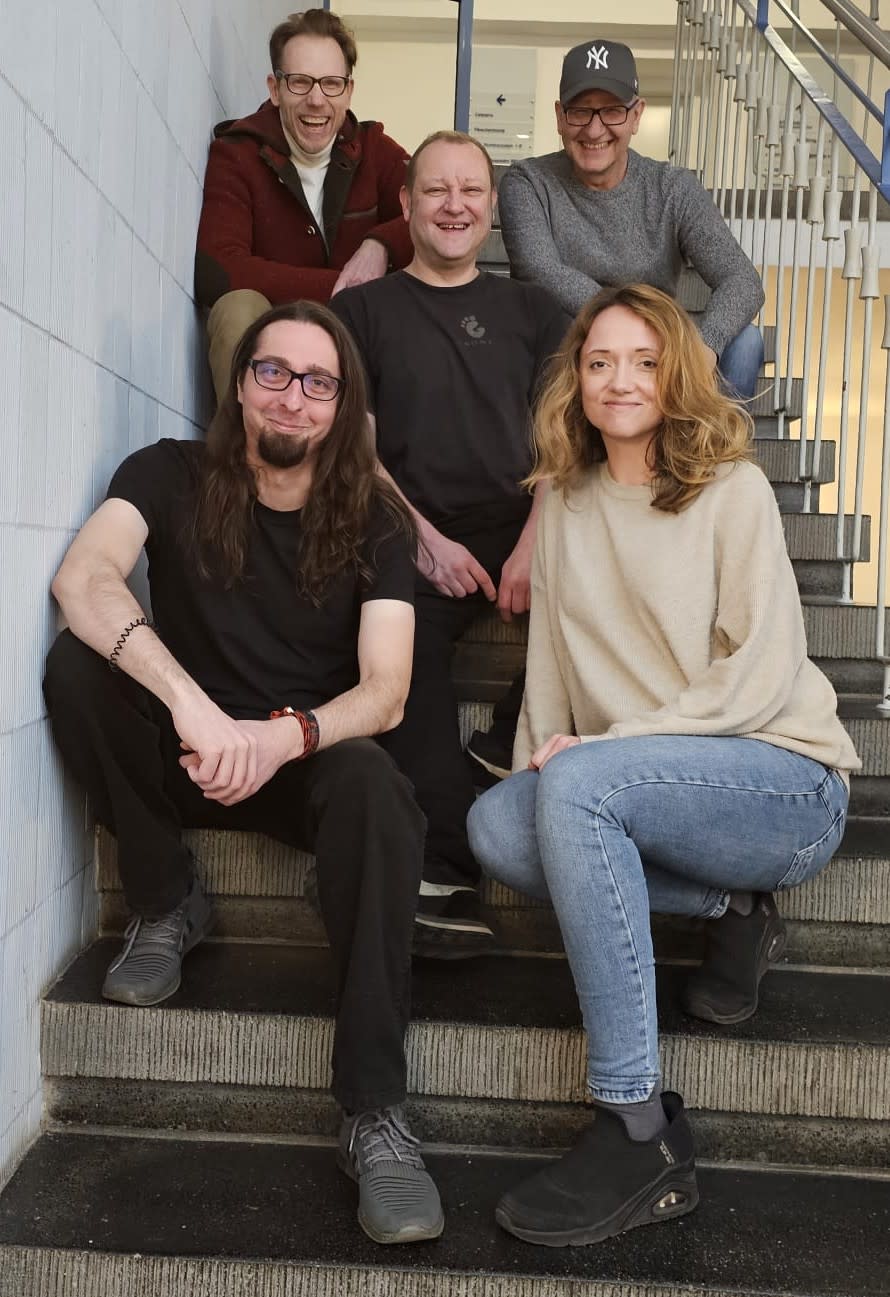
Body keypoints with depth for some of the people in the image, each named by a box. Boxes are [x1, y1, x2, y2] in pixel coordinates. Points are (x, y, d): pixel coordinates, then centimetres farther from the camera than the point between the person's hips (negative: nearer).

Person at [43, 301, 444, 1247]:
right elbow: (81, 578, -26)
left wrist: (284, 735, -38)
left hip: (309, 756, -1)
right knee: (76, 665, -27)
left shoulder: (374, 522, -5)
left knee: (375, 789, -35)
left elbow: (384, 694, -15)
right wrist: (191, 704, -43)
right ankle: (167, 907, -6)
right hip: (181, 753, 1)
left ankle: (373, 1116, -33)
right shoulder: (171, 476, -5)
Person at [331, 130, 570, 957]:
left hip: (522, 530, 2)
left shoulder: (530, 311, 22)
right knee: (406, 644, -34)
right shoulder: (364, 310, 17)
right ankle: (443, 875, -37)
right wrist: (424, 540, -9)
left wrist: (532, 546, -9)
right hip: (414, 539, -2)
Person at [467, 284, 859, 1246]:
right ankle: (731, 911, -2)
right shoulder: (567, 506, 13)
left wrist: (606, 741, -18)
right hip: (645, 785, 5)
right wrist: (537, 761, -6)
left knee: (578, 784, -33)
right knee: (495, 826, -23)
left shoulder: (732, 491, -3)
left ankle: (639, 1131, -28)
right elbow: (550, 664, 11)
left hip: (785, 783, -5)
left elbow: (763, 672, -11)